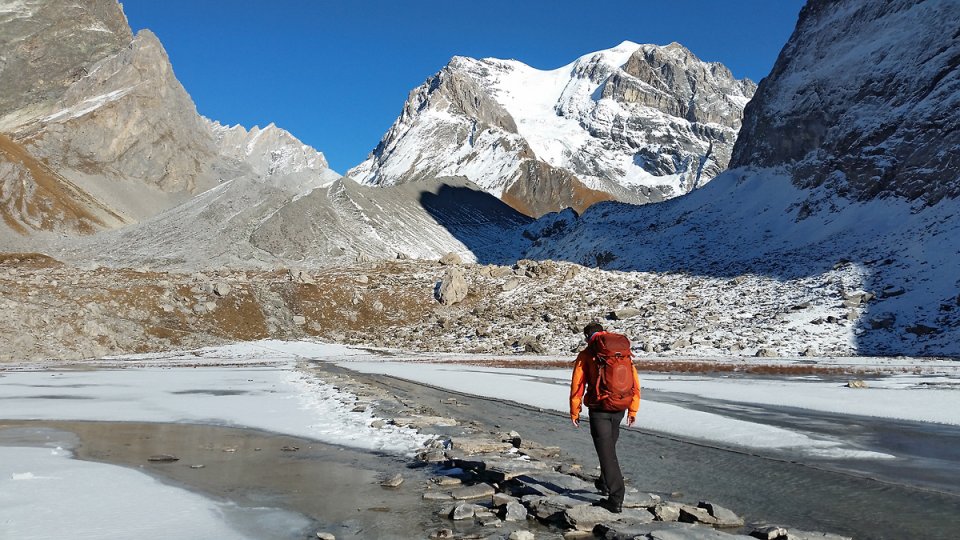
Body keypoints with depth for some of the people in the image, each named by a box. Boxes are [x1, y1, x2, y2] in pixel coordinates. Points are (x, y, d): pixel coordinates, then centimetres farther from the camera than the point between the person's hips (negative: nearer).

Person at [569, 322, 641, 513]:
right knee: (609, 446, 25)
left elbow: (577, 385, -6)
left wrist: (574, 412, 1)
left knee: (606, 452, -2)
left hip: (599, 409, -5)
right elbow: (635, 383, 7)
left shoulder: (586, 355, -3)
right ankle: (605, 483, 40)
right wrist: (633, 410, 13)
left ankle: (616, 500, -4)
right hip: (619, 409, 5)